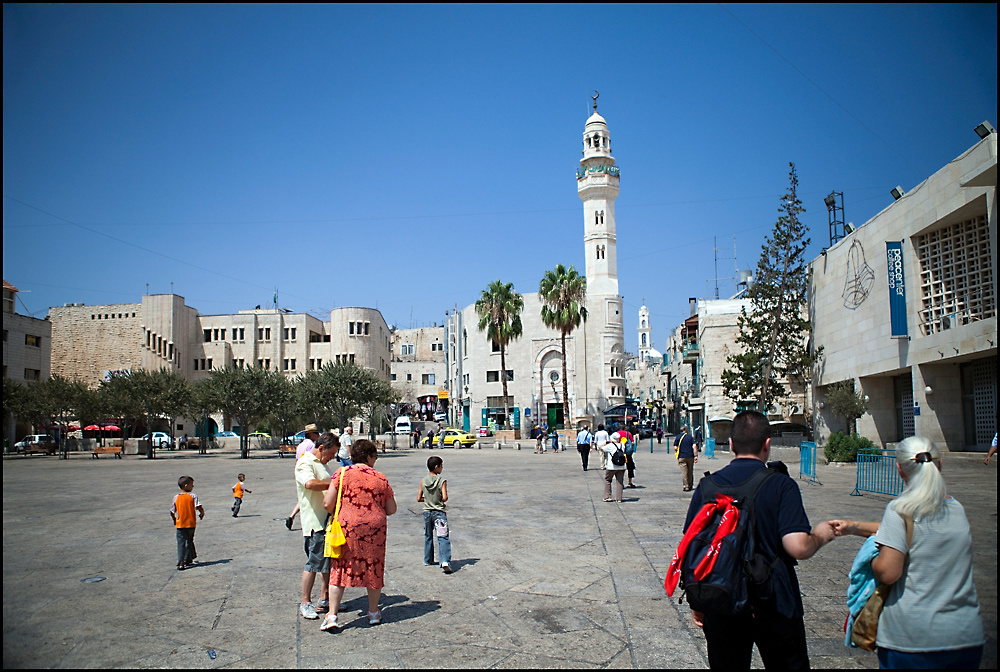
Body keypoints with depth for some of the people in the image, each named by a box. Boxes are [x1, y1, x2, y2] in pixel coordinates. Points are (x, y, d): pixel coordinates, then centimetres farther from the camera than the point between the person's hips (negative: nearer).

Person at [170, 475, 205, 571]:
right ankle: (187, 559, 32)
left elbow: (172, 512, 2)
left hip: (180, 525, 1)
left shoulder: (176, 497, -1)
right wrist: (202, 514, 4)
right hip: (191, 524, -1)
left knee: (181, 544, 2)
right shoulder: (193, 496, -8)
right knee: (189, 541, 20)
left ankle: (180, 564, -6)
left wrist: (175, 521, 18)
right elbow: (199, 507, -16)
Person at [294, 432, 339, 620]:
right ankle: (305, 603, 6)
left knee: (330, 561, 13)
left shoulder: (321, 463, 21)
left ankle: (325, 599, 22)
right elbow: (310, 483, -30)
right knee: (314, 562, -4)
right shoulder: (305, 462, -10)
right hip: (315, 522, -9)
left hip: (329, 519, 9)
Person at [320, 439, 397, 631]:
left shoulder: (342, 473, -2)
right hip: (375, 529, 2)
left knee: (340, 569, 6)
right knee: (373, 568, 15)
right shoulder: (380, 478, 4)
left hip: (347, 527, -1)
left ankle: (332, 616, 1)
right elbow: (391, 509, 7)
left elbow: (328, 503, -6)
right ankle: (374, 613, 26)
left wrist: (337, 515, 14)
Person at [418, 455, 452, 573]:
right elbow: (444, 498, -19)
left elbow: (419, 498, -1)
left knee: (428, 537, 20)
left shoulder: (423, 481, -1)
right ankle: (445, 562, -21)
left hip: (427, 512, 4)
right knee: (443, 538, -6)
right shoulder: (442, 481, -12)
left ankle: (428, 560, 30)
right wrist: (441, 500, 2)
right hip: (439, 512, -4)